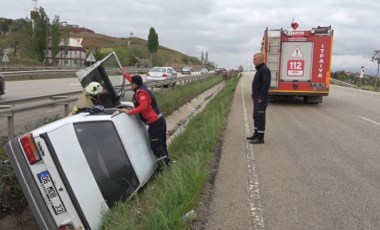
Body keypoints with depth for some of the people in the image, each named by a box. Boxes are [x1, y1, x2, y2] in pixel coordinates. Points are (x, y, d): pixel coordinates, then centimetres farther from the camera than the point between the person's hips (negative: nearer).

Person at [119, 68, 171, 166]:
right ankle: (167, 163, 27)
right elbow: (135, 81, 33)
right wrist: (125, 74, 42)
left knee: (155, 146, -5)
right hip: (159, 120, 10)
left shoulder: (140, 92, -15)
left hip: (155, 123, -10)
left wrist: (130, 112, -26)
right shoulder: (143, 88, 13)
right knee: (161, 144, 18)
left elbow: (143, 106, -30)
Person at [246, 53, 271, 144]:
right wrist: (254, 96, 16)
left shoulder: (265, 70, -16)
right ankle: (256, 134, 26)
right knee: (256, 117, 16)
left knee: (260, 117, -5)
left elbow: (266, 85, -23)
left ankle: (260, 138, 2)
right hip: (257, 99, 10)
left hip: (261, 100, -10)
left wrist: (261, 98, -21)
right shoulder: (259, 69, 16)